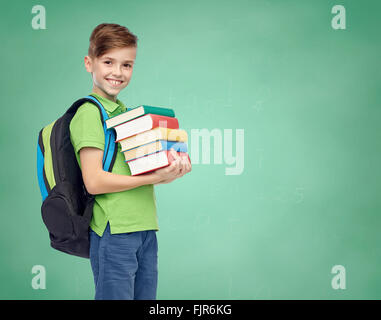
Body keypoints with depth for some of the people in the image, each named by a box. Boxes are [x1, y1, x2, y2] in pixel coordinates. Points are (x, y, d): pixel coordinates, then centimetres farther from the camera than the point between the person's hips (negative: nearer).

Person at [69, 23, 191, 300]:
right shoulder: (89, 113, -8)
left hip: (146, 229, 8)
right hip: (114, 232, -8)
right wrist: (154, 178, -16)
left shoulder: (126, 112, 17)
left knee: (146, 296, 13)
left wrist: (173, 169, 1)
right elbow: (94, 182, -16)